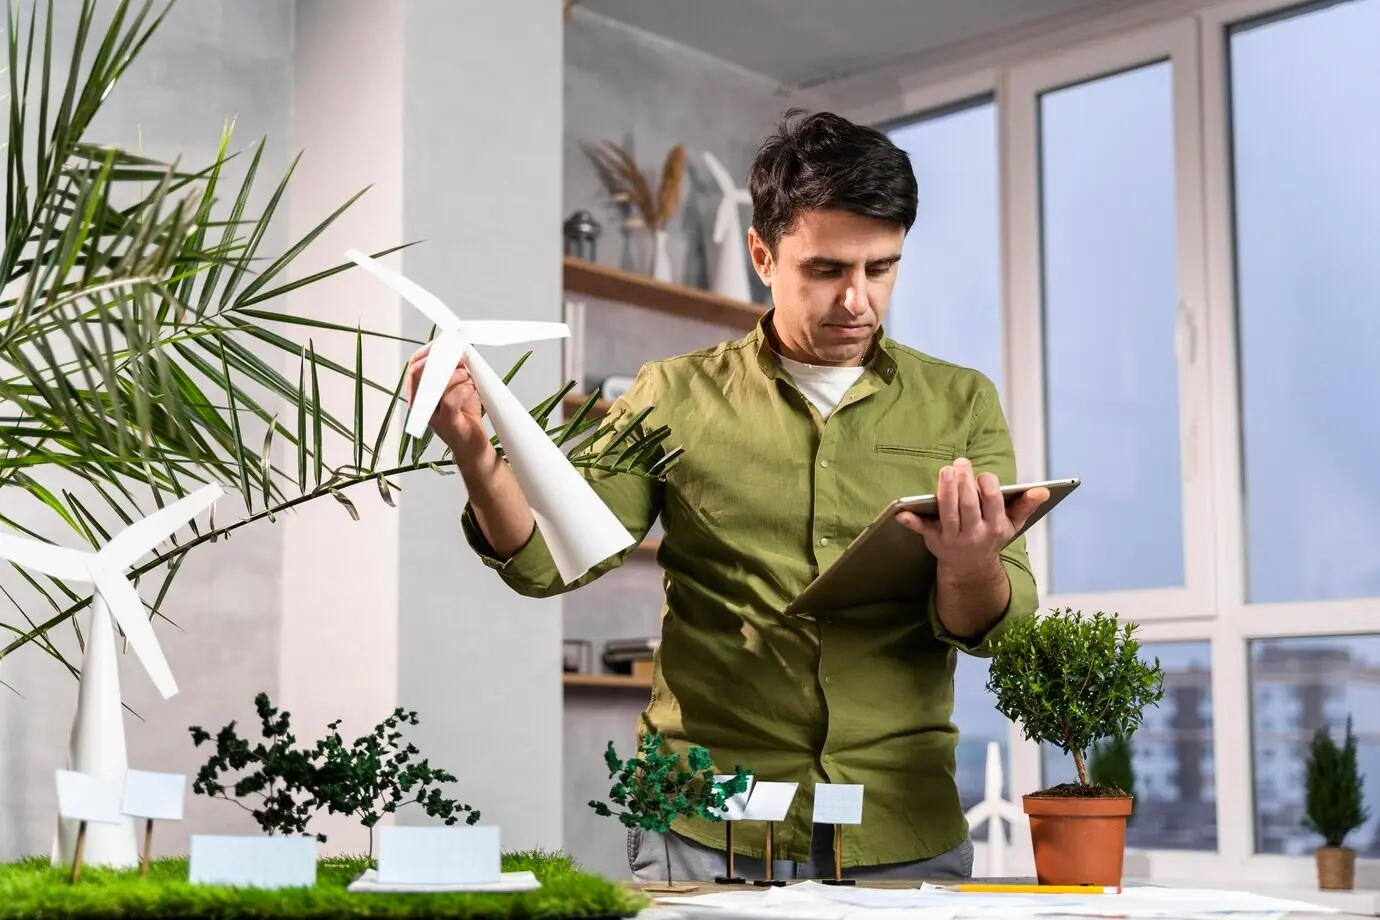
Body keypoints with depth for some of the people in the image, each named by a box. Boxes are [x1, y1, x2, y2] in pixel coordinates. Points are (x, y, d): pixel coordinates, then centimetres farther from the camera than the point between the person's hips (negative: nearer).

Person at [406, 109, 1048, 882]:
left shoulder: (961, 405, 5)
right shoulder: (674, 399, 4)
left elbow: (998, 628, 0)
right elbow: (549, 559, -3)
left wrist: (971, 565, -22)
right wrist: (475, 452, -21)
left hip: (905, 832, 1)